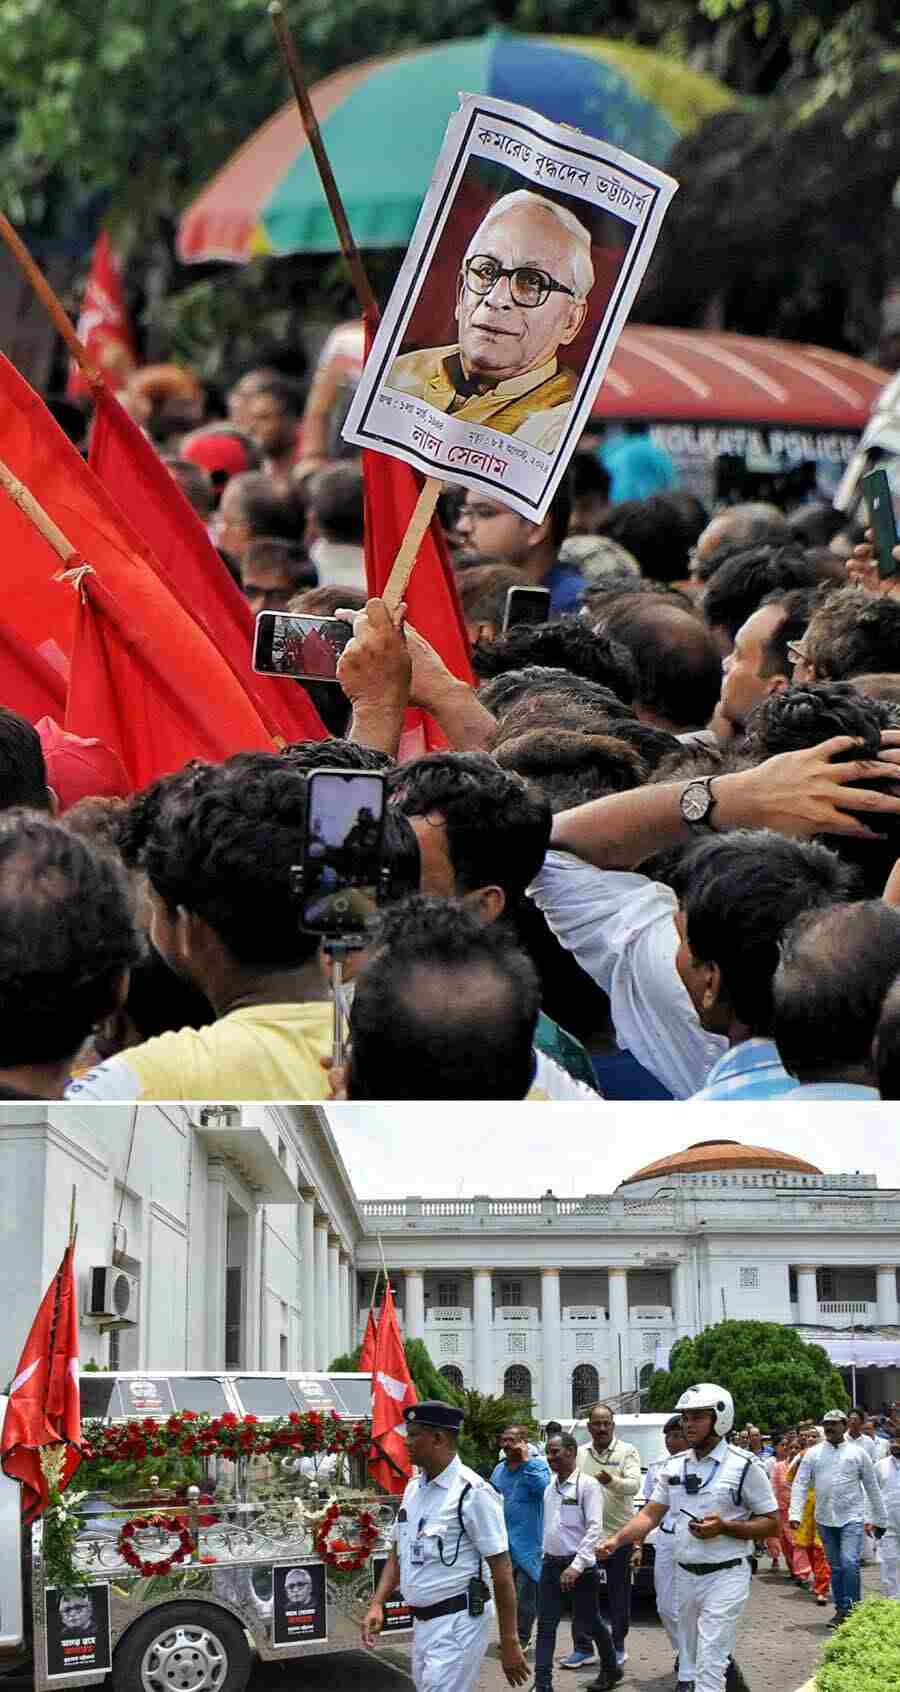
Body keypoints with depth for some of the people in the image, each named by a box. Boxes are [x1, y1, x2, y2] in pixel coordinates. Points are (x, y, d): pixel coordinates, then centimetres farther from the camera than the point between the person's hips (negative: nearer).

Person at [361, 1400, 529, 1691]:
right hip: (422, 1622, 8)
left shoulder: (472, 1492, -14)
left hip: (458, 1622, -8)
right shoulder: (414, 1488, 10)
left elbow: (501, 1570, -15)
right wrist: (377, 1605, 2)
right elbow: (397, 1554, 18)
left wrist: (510, 1644, -16)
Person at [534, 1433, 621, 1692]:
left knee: (587, 1623, 6)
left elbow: (594, 1528, -17)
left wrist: (577, 1566, -23)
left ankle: (610, 1670, 28)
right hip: (551, 1563, 6)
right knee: (545, 1626, 1)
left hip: (579, 1567, -6)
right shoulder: (550, 1486, 9)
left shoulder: (587, 1485, -12)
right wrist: (546, 1555, 13)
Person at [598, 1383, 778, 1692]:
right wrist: (616, 1540, -9)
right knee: (695, 1656, 13)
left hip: (725, 1575, -6)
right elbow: (650, 1515, 8)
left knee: (709, 1663, -14)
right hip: (685, 1574, 6)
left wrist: (724, 1527, -19)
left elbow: (771, 1523, -5)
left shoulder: (743, 1467, -7)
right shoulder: (675, 1467, 10)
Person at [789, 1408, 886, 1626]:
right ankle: (841, 1610, 18)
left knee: (849, 1563, -17)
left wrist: (879, 1519, 10)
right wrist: (795, 1514, -11)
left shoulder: (858, 1453, 2)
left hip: (852, 1518, -3)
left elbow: (872, 1487, 8)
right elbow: (800, 1484, 2)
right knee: (836, 1567, 9)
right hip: (825, 1519, 3)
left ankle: (850, 1608, -9)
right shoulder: (814, 1454, 5)